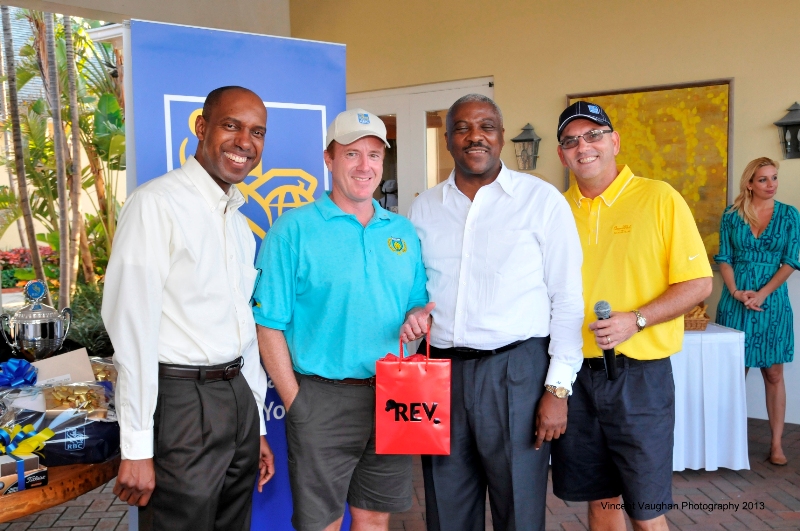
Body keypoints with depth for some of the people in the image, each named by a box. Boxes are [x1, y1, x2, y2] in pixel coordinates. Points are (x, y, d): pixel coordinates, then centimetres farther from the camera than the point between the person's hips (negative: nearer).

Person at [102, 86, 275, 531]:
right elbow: (133, 327, -15)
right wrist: (137, 449, -16)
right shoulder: (157, 203, -11)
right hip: (181, 401, -7)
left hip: (239, 396, 8)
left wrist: (257, 427, 17)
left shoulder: (240, 224, 14)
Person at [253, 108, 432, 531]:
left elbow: (418, 303, 17)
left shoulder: (403, 231, 9)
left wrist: (418, 317, -7)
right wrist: (294, 401, -11)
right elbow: (269, 325, -8)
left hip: (391, 399, 5)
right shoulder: (294, 229, -6)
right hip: (322, 398, -4)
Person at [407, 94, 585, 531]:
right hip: (440, 371, 4)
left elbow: (567, 300, -4)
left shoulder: (541, 200, -4)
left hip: (515, 371, -3)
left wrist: (558, 388, -7)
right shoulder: (423, 209, 8)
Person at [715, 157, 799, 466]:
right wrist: (736, 292, -12)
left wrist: (762, 294, -13)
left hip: (772, 302, 0)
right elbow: (724, 258, 3)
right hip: (735, 301, 0)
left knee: (773, 374, 4)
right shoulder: (732, 215, 4)